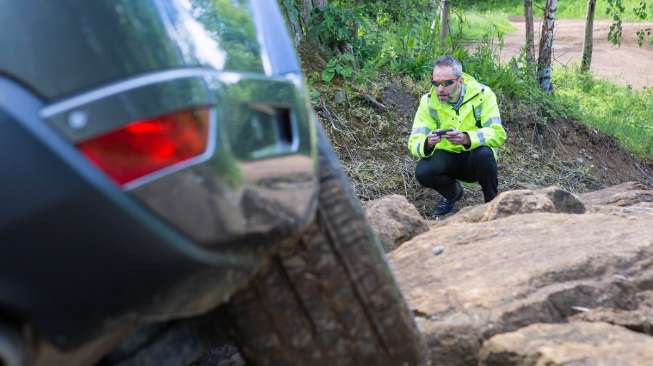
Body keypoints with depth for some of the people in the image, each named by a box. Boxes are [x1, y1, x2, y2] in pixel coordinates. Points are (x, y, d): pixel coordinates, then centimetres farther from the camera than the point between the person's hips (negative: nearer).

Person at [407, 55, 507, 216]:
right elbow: (414, 142, -18)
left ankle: (493, 201, -6)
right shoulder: (428, 101, -12)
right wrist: (428, 144, -43)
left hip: (474, 157, -2)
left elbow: (498, 134, -27)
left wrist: (467, 138, -46)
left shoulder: (482, 94, -17)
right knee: (423, 172, -28)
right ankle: (452, 192, 8)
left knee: (484, 153, -36)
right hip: (447, 157, 2)